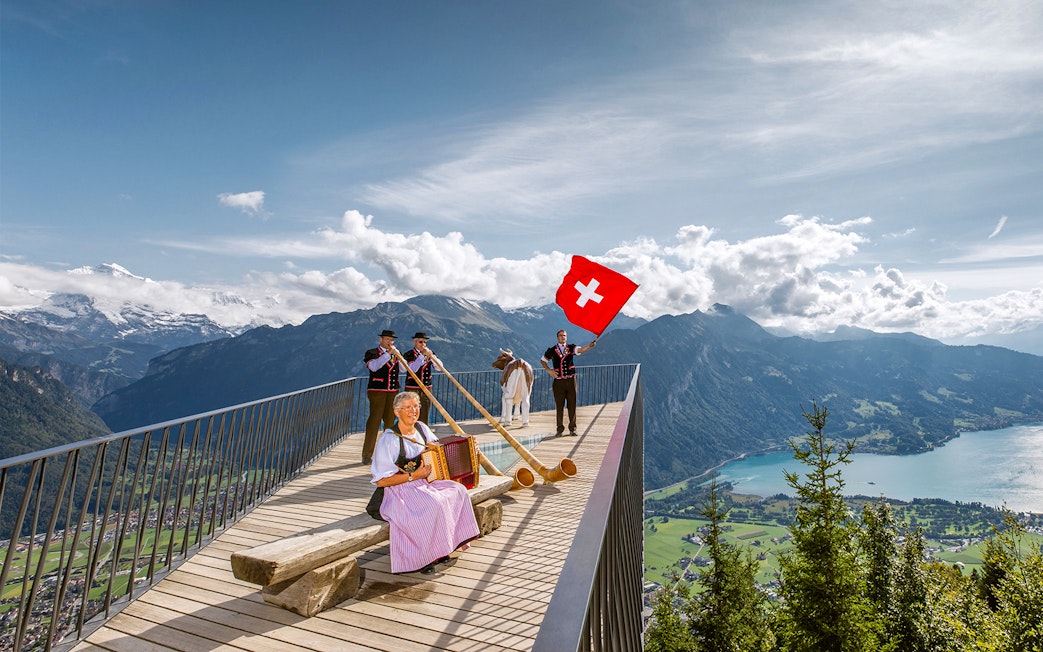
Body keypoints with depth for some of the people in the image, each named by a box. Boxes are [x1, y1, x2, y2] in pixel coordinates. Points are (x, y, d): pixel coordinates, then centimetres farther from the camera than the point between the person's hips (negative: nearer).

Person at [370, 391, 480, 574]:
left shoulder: (421, 428, 4)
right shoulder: (389, 439, -16)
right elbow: (380, 481, -17)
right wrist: (413, 476, -21)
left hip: (425, 482, 7)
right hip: (401, 491, -7)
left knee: (457, 490, -14)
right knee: (435, 503, -30)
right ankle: (423, 558, -12)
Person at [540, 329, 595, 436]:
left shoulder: (571, 348, 5)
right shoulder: (552, 350, 5)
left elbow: (581, 350, -14)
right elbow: (542, 360, 17)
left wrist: (589, 346, -33)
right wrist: (549, 370, 3)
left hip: (571, 380, 0)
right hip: (558, 381, 0)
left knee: (572, 405, 2)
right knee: (559, 405, 3)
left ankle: (572, 428, 9)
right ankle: (560, 428, 12)